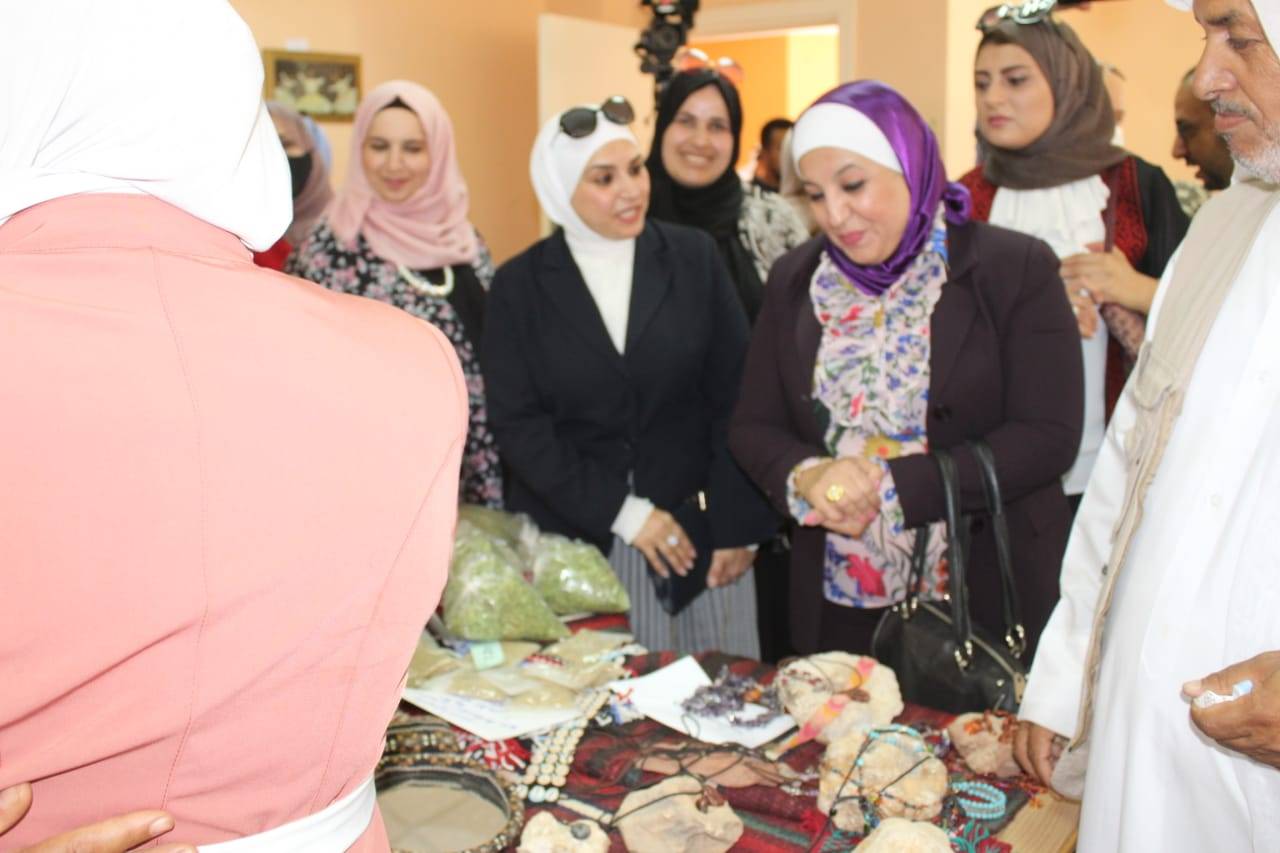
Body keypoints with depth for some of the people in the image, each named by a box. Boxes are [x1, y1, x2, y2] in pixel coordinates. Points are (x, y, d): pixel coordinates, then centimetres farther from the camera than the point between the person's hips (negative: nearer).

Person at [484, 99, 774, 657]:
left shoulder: (694, 257, 2)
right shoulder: (519, 285, 1)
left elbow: (734, 396, 0)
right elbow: (517, 424, -4)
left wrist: (736, 526, -5)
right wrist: (622, 513, -10)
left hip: (695, 529, 1)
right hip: (573, 537, 0)